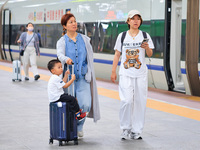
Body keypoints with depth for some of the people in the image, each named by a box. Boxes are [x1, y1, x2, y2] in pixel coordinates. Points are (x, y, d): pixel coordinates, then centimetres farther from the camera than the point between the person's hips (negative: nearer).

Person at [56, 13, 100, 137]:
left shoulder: (84, 39, 9)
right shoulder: (62, 41, 2)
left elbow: (90, 56, 12)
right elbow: (60, 54, -17)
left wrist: (89, 74, 5)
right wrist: (66, 59, -40)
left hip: (83, 77, 1)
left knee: (86, 104, -11)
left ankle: (79, 127, 12)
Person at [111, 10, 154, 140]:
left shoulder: (145, 36, 6)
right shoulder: (122, 36, 6)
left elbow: (150, 55, 4)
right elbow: (117, 54, 10)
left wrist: (147, 48, -18)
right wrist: (113, 71, 6)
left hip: (141, 74, 1)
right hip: (126, 73, -1)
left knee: (140, 101, 0)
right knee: (127, 100, -14)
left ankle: (136, 131, 9)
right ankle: (126, 128, 3)